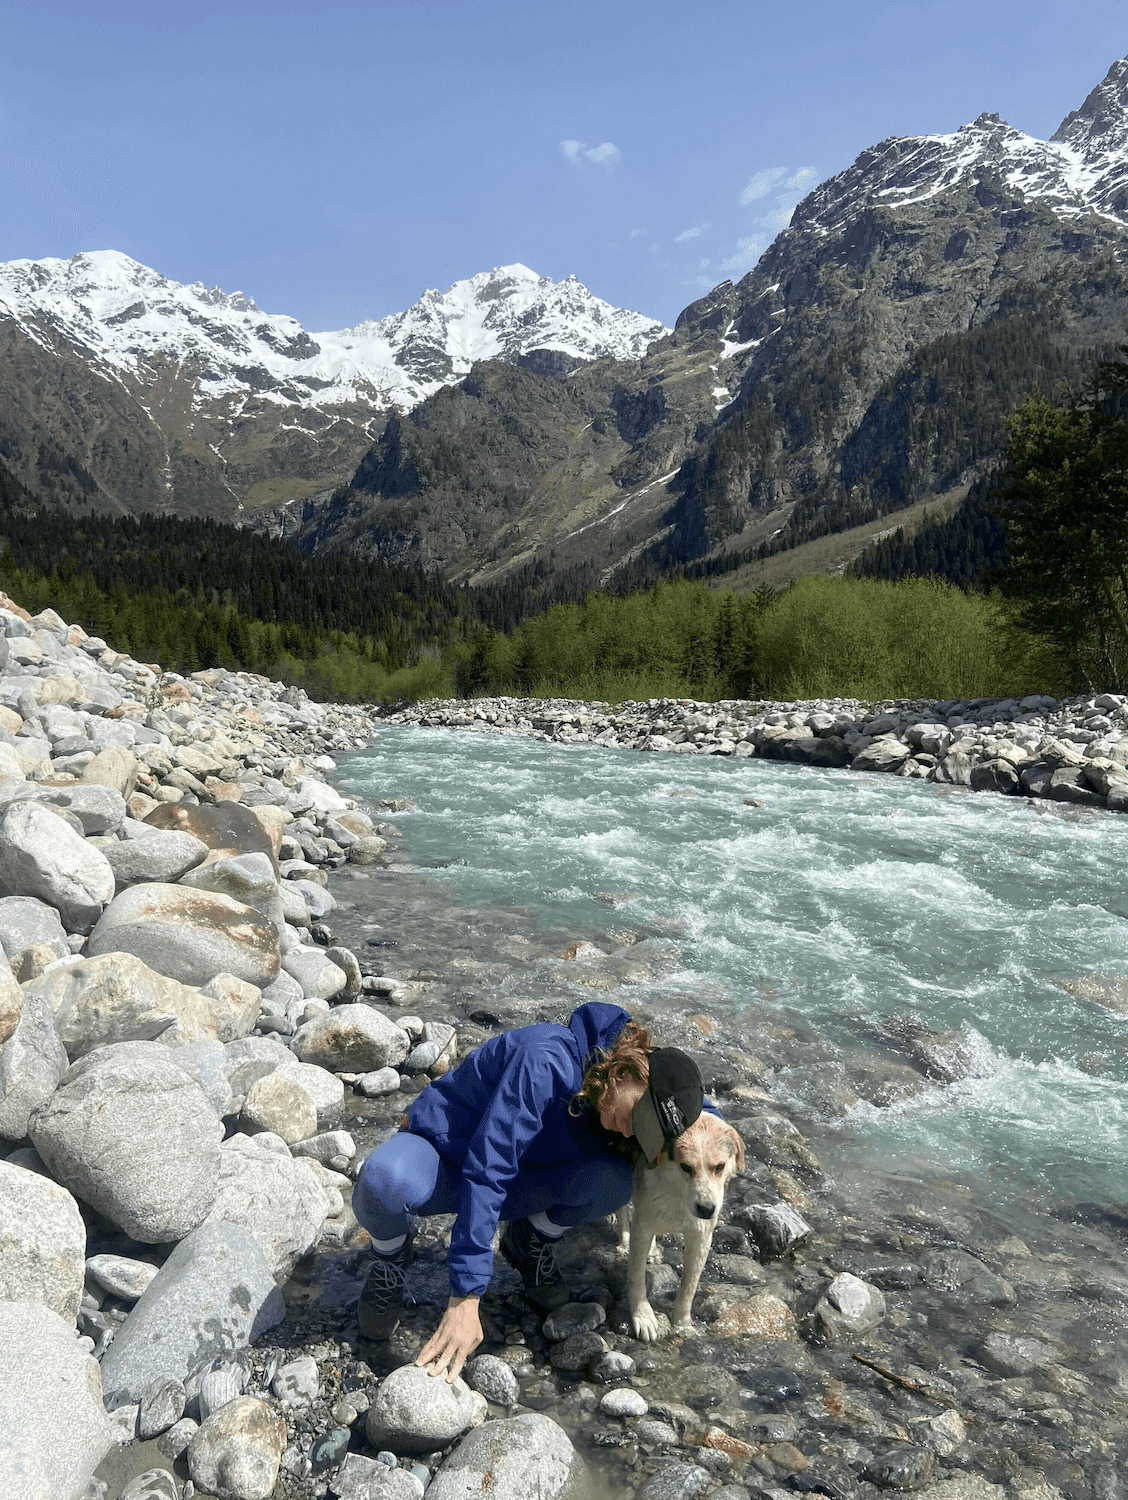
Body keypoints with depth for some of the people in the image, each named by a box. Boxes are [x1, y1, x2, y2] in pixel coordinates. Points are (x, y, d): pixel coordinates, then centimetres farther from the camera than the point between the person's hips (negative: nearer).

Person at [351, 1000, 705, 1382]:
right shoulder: (546, 1064, -35)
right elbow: (483, 1173, -39)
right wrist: (465, 1297, -41)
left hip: (509, 1184, 5)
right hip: (440, 1157, -4)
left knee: (612, 1180, -25)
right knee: (386, 1180, -42)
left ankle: (530, 1243, 7)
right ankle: (391, 1251, -4)